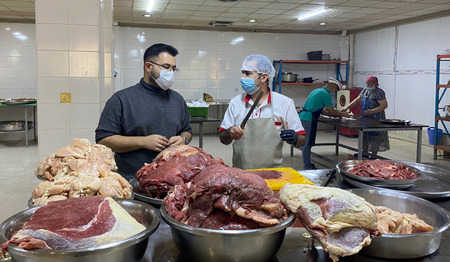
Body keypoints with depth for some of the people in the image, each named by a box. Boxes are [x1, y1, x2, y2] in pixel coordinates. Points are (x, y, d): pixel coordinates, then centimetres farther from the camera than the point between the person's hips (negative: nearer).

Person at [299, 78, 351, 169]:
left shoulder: (317, 90, 20)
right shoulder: (326, 94, -10)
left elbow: (322, 110, 25)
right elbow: (332, 111, -6)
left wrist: (337, 114, 23)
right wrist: (342, 114, 11)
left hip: (302, 117, 10)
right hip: (308, 120, -10)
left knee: (305, 143, 14)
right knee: (307, 143, -3)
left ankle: (307, 164, 23)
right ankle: (308, 166, 4)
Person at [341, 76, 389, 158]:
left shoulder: (379, 93, -15)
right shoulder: (365, 90, 9)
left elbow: (384, 105, -20)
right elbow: (357, 100, 14)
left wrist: (372, 111, -28)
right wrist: (346, 107, 4)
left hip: (376, 118, -7)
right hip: (365, 117, 8)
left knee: (374, 135, -2)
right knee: (365, 134, 12)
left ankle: (374, 155, 6)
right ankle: (365, 152, 23)